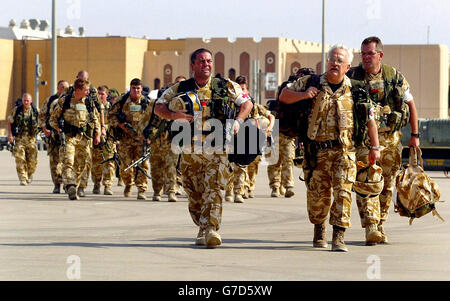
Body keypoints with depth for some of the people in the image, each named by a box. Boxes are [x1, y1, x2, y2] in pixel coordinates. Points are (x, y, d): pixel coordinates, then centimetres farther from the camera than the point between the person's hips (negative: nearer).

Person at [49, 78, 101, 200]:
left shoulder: (89, 103, 9)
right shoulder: (64, 101, 0)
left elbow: (96, 119, 20)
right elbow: (53, 118, 8)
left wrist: (97, 134, 11)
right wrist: (58, 128, -8)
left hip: (84, 138, 3)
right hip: (68, 137, -3)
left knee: (80, 166, 5)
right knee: (68, 162, -19)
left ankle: (73, 189, 18)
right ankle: (70, 187, -29)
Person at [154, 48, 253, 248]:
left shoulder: (227, 87, 7)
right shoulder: (180, 89, 8)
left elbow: (247, 103, 16)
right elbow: (158, 108, 8)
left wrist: (238, 121, -3)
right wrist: (173, 115, -13)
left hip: (218, 150, -2)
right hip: (190, 151, 2)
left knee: (214, 189, -16)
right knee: (195, 194, 7)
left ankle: (211, 229, -24)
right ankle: (203, 228, 26)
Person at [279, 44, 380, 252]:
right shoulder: (310, 83, 4)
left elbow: (369, 119, 10)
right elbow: (284, 96, 8)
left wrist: (375, 147, 9)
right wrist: (303, 95, -11)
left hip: (343, 150, -1)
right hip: (316, 150, 1)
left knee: (343, 192, -12)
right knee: (318, 193, 7)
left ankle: (338, 237, -12)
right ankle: (319, 228, 31)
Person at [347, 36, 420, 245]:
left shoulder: (395, 77, 5)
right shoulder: (352, 77, -1)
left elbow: (410, 104, 13)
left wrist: (415, 135, 9)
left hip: (391, 139, 3)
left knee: (387, 186, 8)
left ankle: (380, 225, 19)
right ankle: (371, 229, -20)